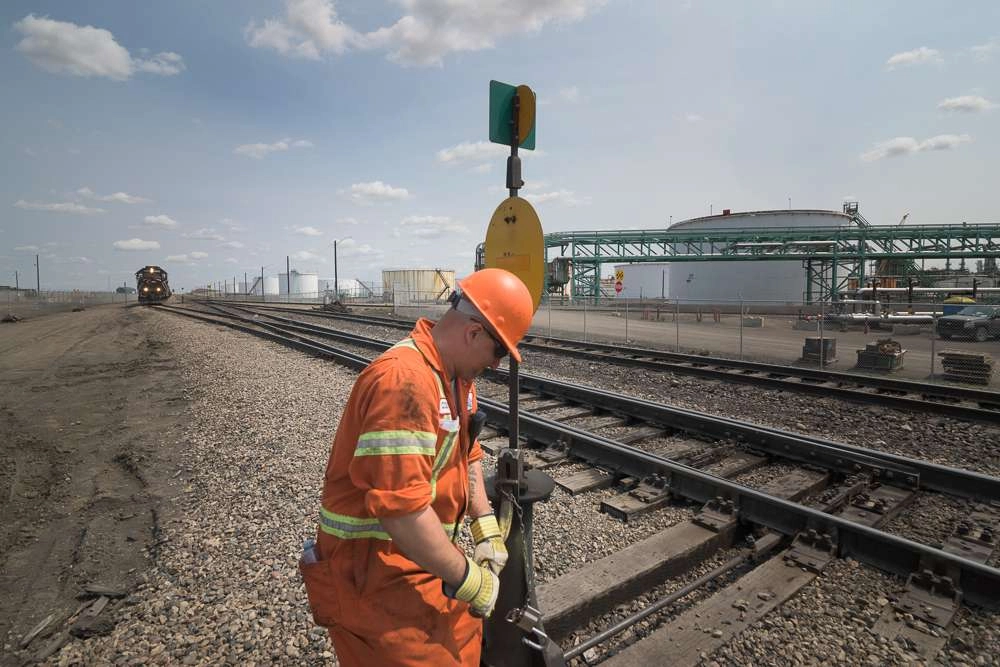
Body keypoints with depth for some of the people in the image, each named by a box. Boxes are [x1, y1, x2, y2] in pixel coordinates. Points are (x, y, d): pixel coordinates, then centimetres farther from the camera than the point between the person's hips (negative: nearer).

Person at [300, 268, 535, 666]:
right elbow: (401, 507, -33)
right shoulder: (405, 380, -30)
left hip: (419, 555, 9)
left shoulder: (455, 373, 3)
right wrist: (466, 579, -22)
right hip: (374, 569, -9)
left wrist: (486, 525, 1)